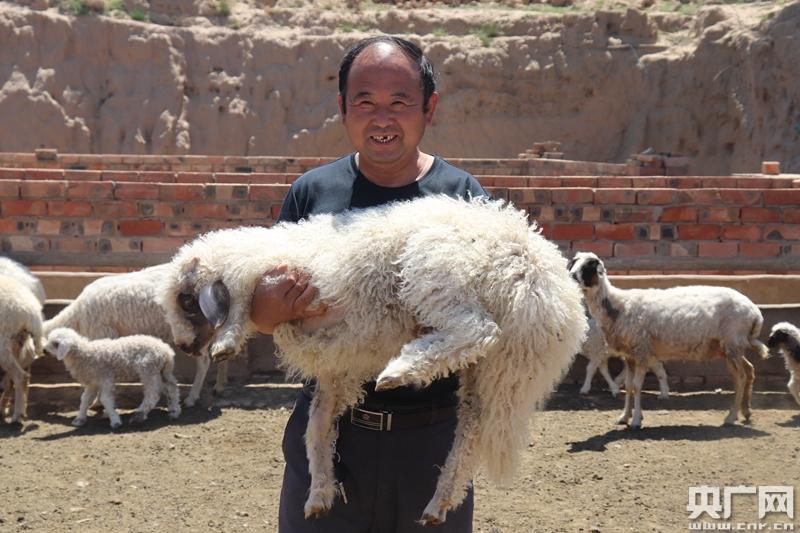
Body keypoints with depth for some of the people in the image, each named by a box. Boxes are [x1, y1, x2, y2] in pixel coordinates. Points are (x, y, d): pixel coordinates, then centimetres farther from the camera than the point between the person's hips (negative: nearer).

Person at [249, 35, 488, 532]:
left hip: (431, 438, 0)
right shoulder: (312, 191, 1)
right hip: (327, 434, 1)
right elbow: (261, 317, 5)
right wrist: (274, 307, -18)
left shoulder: (463, 195, -2)